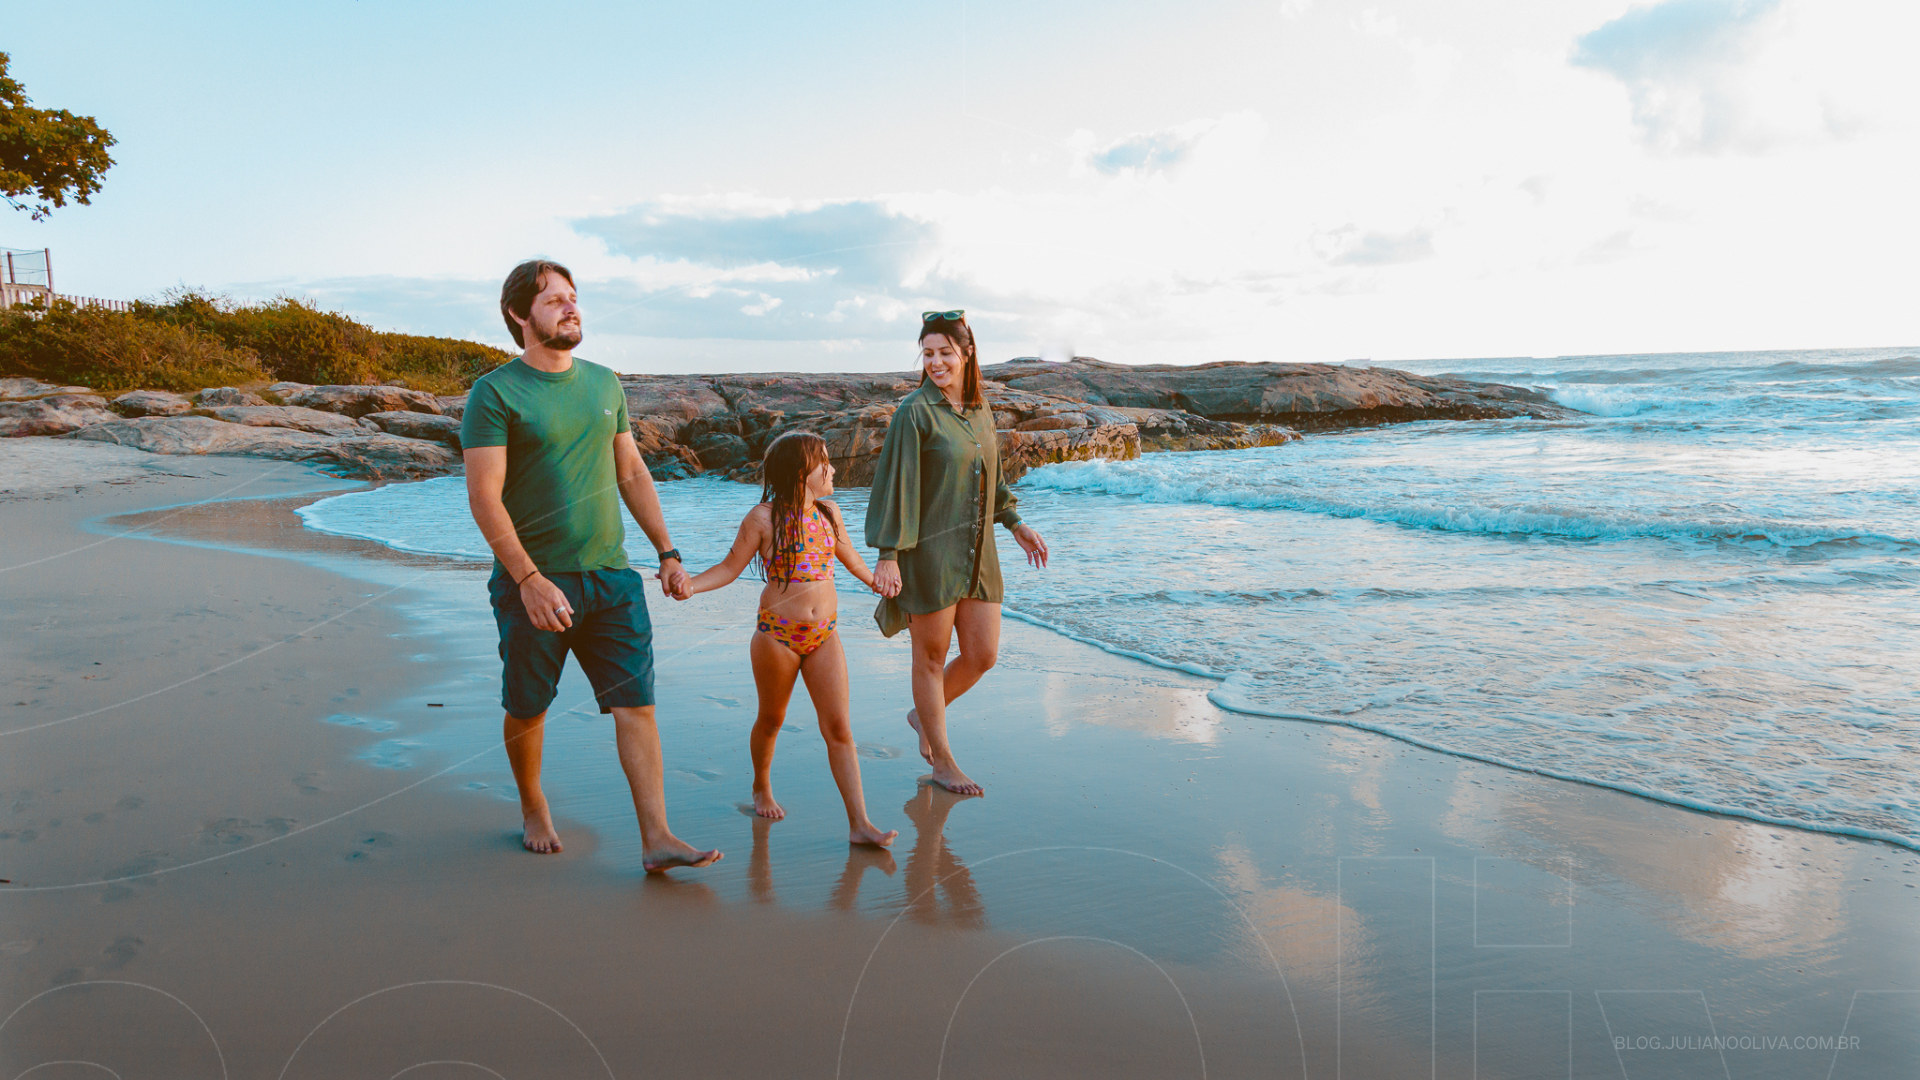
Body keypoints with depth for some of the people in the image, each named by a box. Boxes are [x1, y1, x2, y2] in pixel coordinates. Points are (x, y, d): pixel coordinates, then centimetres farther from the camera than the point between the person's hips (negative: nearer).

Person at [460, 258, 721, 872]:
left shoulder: (604, 384, 11)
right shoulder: (495, 393, -7)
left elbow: (632, 475, 16)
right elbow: (484, 497, -13)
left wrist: (666, 552, 11)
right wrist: (529, 580, -20)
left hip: (611, 574, 4)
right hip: (535, 581, -4)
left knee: (636, 704, -3)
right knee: (527, 709, 11)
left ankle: (656, 839, -2)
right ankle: (533, 808, 37)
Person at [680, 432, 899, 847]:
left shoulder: (828, 512, 7)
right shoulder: (764, 518, -8)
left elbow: (850, 556, 24)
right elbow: (730, 567, -4)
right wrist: (690, 585, -20)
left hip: (824, 635, 4)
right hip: (778, 634, -4)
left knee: (839, 727, -3)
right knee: (771, 720, 14)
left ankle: (859, 823, -4)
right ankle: (762, 789, 41)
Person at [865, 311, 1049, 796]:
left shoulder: (980, 410, 10)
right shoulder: (915, 412, -10)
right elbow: (895, 483, -12)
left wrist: (1015, 523, 21)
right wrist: (888, 554, -15)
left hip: (977, 551, 6)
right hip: (929, 550, -6)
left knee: (982, 655, 7)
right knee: (932, 655, 5)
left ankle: (924, 714, 33)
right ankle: (941, 759, 21)